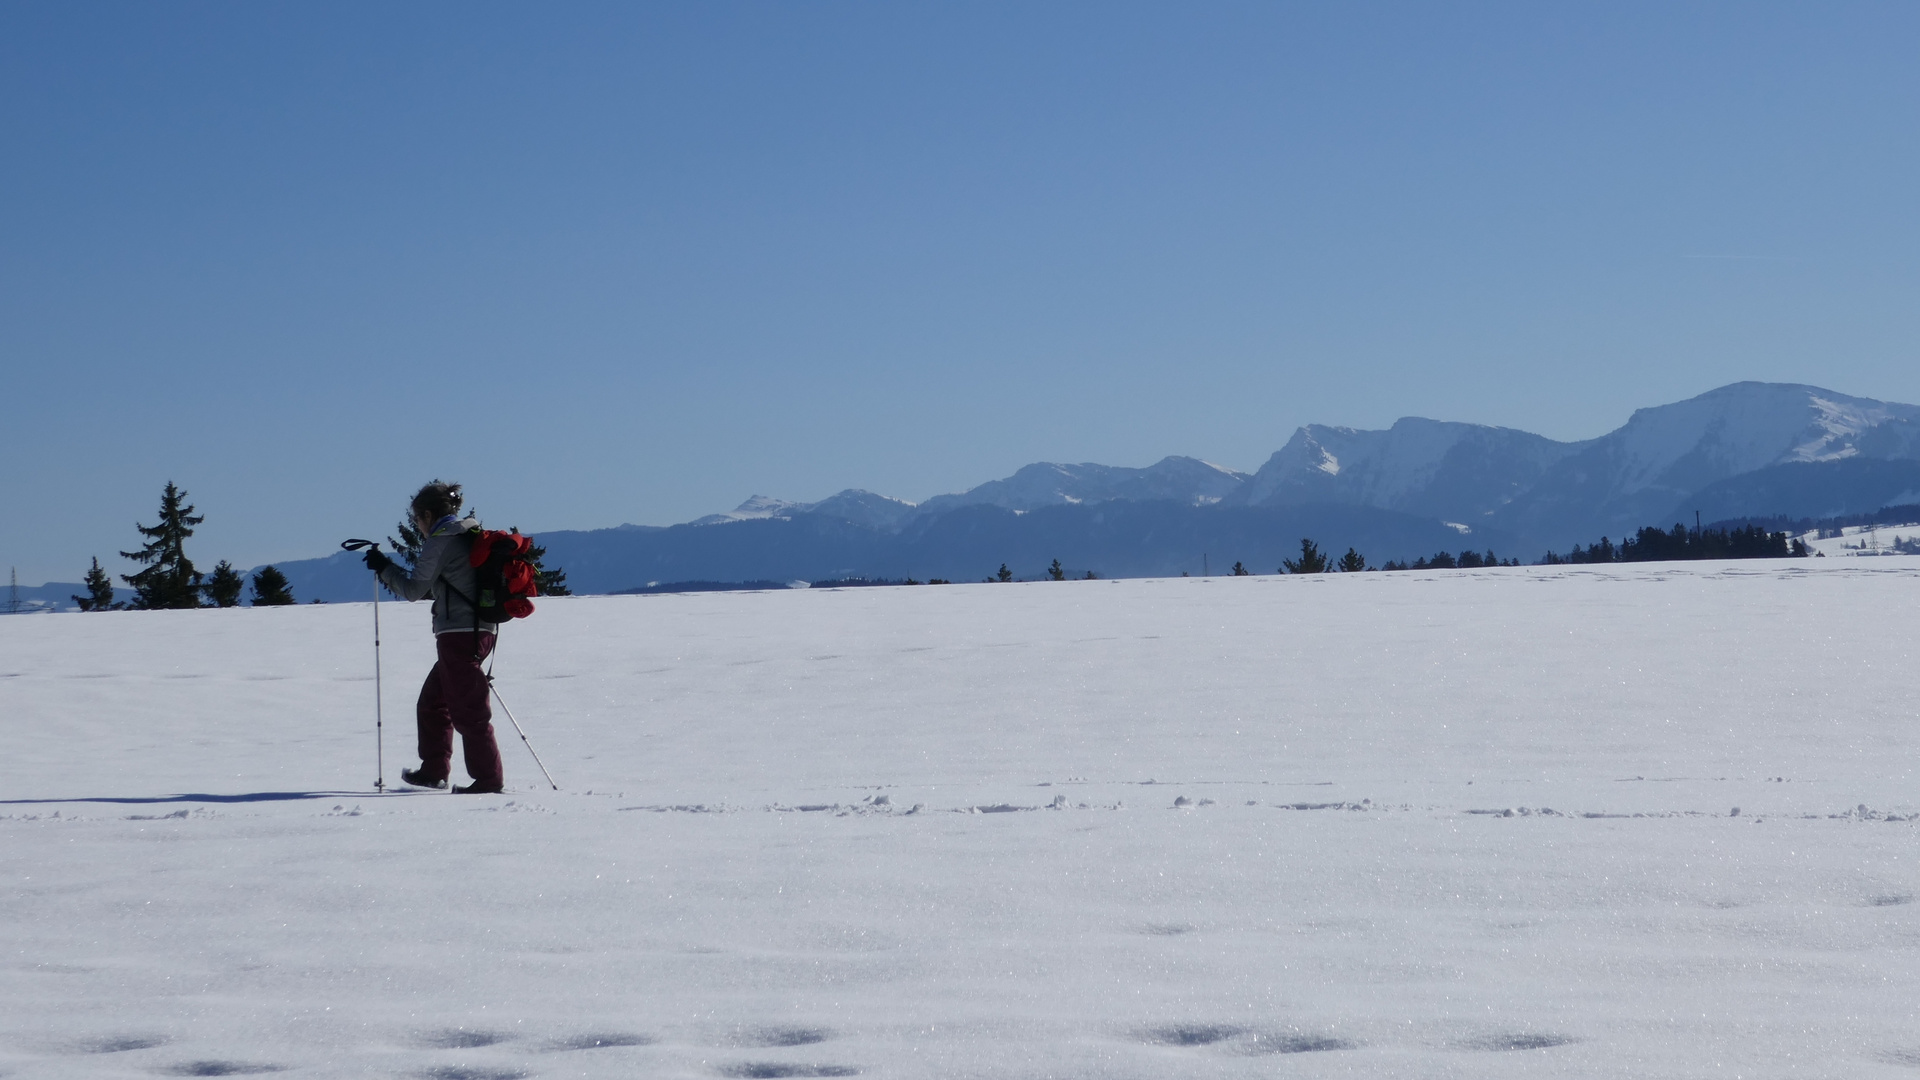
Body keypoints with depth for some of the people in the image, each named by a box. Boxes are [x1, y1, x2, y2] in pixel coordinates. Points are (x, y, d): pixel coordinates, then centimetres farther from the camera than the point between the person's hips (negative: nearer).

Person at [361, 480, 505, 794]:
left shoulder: (440, 541, -11)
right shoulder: (472, 536, 15)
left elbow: (414, 589, -7)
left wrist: (383, 567, 5)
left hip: (458, 633, -10)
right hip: (481, 629, 10)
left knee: (467, 709, -6)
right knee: (432, 701, 20)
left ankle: (489, 779, -5)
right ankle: (433, 770, 26)